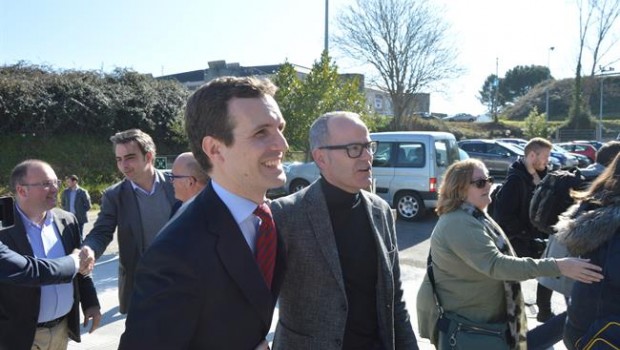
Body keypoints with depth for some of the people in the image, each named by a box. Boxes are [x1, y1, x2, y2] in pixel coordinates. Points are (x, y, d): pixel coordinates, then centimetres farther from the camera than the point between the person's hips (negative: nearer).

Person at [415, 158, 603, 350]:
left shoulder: (474, 216, 8)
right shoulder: (458, 224, -27)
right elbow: (495, 264, -35)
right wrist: (557, 266, -37)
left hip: (476, 313, 10)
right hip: (455, 319, -10)